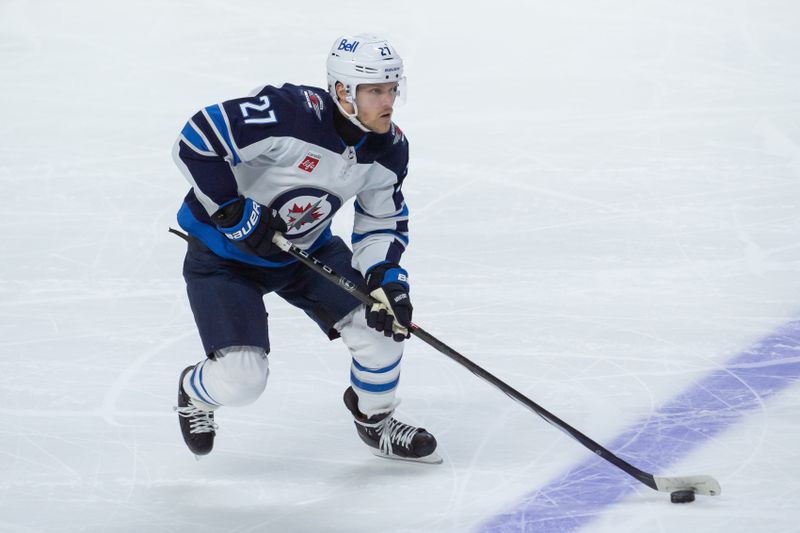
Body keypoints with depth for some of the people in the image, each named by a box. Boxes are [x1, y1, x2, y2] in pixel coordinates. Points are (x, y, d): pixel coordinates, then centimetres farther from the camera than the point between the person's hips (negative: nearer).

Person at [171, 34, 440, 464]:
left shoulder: (389, 150, -10)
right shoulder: (289, 113, -33)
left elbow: (382, 226, 2)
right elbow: (194, 143, -32)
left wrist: (387, 281, -16)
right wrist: (234, 214, -29)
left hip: (306, 249, 6)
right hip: (223, 255, -6)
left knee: (383, 322, -10)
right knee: (241, 380, -16)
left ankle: (374, 417, 21)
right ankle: (195, 392, 23)